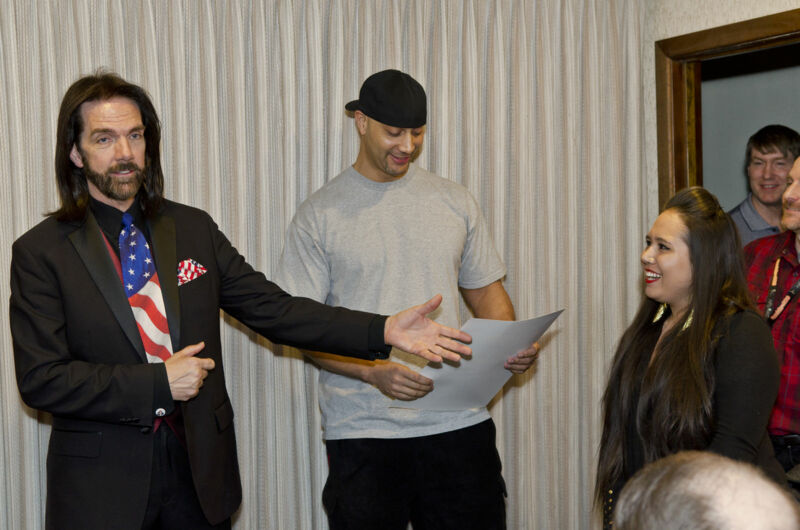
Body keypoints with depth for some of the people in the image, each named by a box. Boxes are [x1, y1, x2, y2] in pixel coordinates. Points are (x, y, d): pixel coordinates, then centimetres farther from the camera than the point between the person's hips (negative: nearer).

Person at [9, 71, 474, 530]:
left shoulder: (194, 229, 5)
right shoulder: (40, 252, -6)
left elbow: (275, 310, 3)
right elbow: (40, 378, -12)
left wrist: (384, 330, -7)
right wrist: (158, 384, -18)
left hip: (200, 470, 3)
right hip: (101, 485, -3)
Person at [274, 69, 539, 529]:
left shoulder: (455, 202, 10)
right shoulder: (320, 215, 0)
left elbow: (485, 288, 17)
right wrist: (374, 373, -19)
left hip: (459, 421, 2)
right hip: (363, 431, -2)